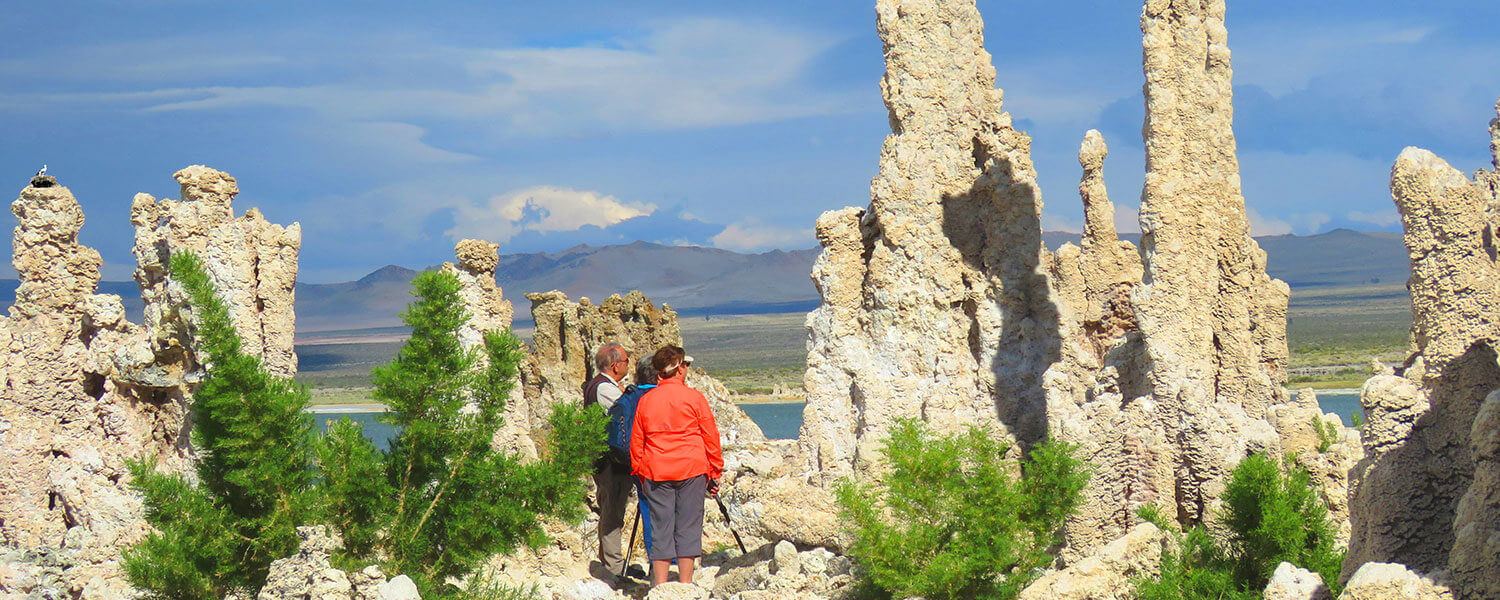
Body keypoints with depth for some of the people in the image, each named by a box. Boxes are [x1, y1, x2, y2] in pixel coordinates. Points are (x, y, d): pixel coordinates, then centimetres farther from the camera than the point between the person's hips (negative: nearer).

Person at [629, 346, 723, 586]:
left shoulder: (645, 400, 6)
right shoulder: (694, 397, -2)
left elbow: (636, 441, 10)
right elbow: (710, 437, 1)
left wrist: (640, 474, 19)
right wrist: (714, 473, 8)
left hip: (655, 473, 2)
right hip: (691, 469, -2)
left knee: (660, 529, 5)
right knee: (688, 526, 3)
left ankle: (660, 585, 3)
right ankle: (686, 583, 3)